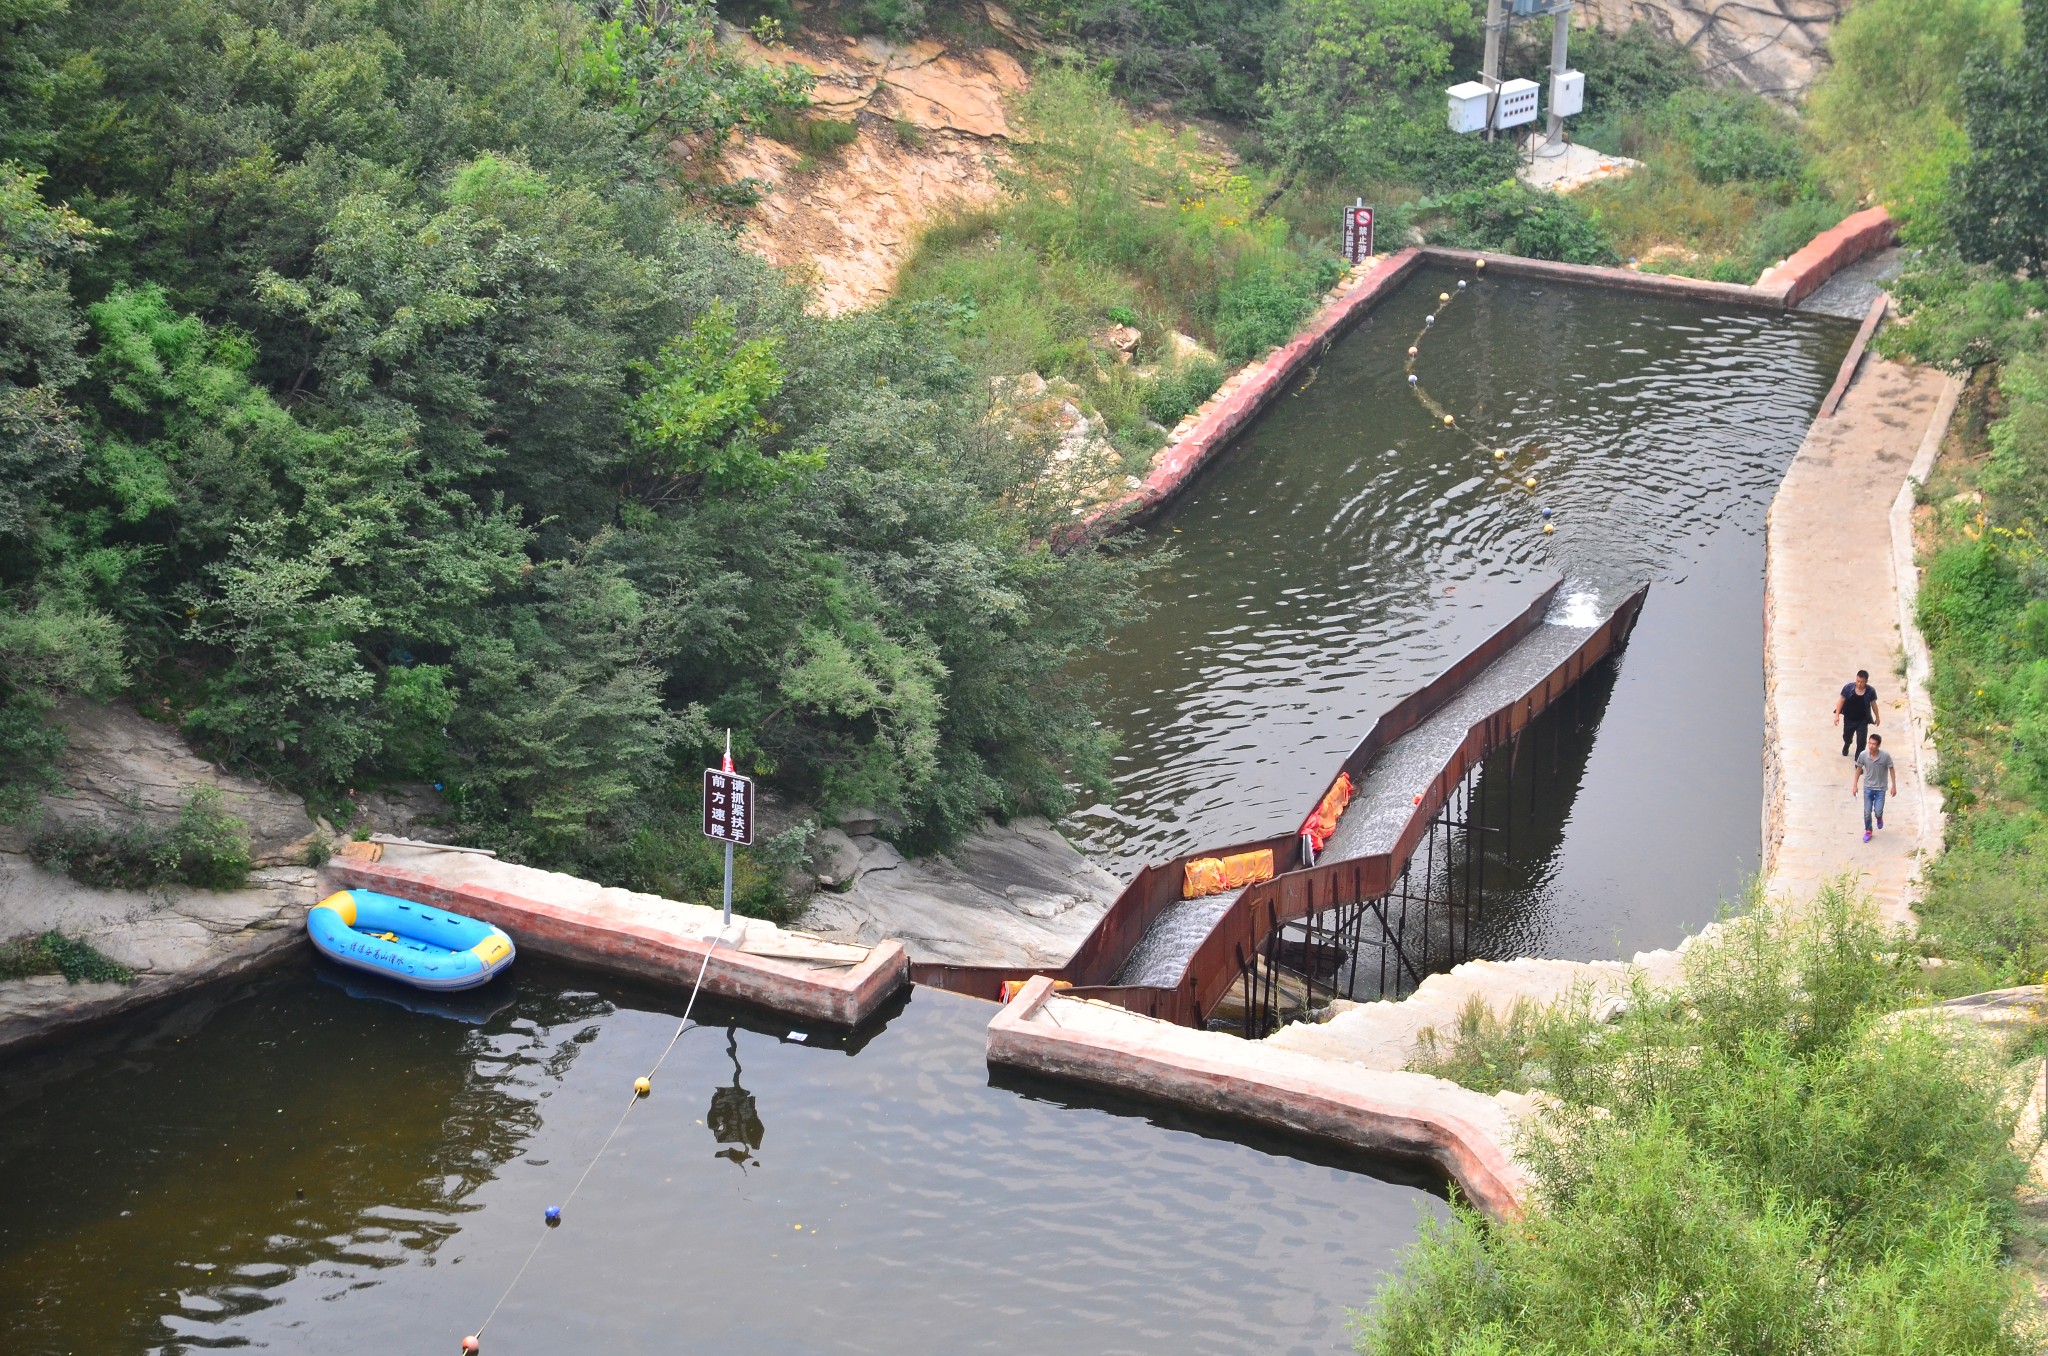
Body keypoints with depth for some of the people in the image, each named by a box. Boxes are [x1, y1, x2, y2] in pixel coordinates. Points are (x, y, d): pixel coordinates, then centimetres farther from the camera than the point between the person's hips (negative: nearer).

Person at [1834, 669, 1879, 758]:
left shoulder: (1871, 691, -17)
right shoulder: (1848, 687, -19)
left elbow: (1873, 704, -2)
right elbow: (1841, 700, -10)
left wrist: (1877, 718, 9)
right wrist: (1837, 715, -12)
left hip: (1862, 720, -1)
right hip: (1849, 719, 1)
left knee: (1861, 741, -4)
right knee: (1847, 736, 25)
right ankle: (1846, 746, 60)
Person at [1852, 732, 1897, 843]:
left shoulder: (1885, 756, -20)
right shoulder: (1863, 755, -15)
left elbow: (1892, 770, -6)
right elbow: (1859, 770, 0)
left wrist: (1894, 786, -3)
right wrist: (1854, 785, 1)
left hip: (1880, 789, -2)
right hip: (1868, 788, 2)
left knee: (1878, 812, -1)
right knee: (1867, 812, 5)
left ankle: (1879, 818, 36)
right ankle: (1868, 831, 28)